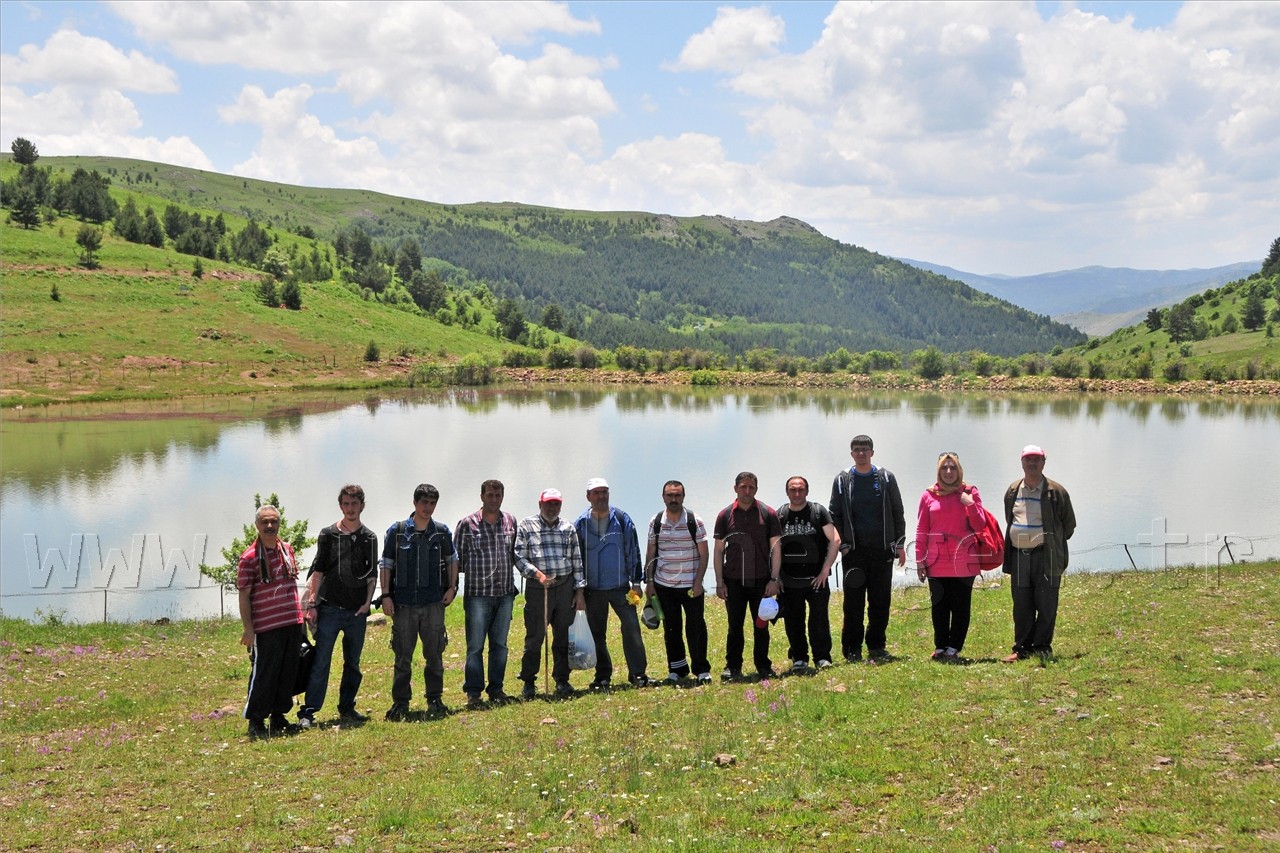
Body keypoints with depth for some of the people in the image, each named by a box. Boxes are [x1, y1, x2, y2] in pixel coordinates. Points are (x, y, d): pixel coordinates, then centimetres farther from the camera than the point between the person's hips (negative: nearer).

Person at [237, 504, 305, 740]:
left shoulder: (287, 549, 10)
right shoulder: (250, 557, -10)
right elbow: (244, 596, -9)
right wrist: (247, 629, -13)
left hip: (293, 623, 6)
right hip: (266, 627, -6)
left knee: (288, 673, 11)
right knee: (263, 675, -1)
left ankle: (278, 717, 24)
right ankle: (255, 722, 11)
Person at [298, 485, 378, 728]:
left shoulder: (369, 538, 8)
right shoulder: (328, 535, 2)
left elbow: (372, 575, 11)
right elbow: (317, 571, 1)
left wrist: (367, 602, -2)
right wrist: (311, 604, -5)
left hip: (357, 611, 3)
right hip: (329, 608, -3)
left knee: (353, 664, 10)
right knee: (320, 662, -6)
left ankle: (347, 708, 21)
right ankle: (308, 712, -4)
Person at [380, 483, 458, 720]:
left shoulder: (442, 532, 5)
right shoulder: (397, 531, 0)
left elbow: (452, 559, 17)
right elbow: (386, 564, 3)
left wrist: (452, 588, 7)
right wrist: (386, 595, -3)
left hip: (434, 602, 1)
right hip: (404, 602, -1)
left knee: (434, 654, 5)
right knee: (402, 656, 4)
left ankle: (435, 699, 16)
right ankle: (400, 703, 12)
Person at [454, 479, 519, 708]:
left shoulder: (511, 521, 8)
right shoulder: (468, 524, -4)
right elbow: (457, 557, 1)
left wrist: (506, 571, 7)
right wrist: (474, 571, -1)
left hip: (505, 593, 4)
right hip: (478, 593, -4)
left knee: (500, 644, 10)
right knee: (475, 645, -2)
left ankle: (496, 689, 19)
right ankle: (473, 692, 5)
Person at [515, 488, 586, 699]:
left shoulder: (568, 528, 12)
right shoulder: (526, 526, 2)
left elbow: (577, 561, 12)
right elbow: (519, 557, -2)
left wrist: (580, 591, 7)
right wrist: (538, 574, -17)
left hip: (566, 587, 3)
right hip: (538, 588, -3)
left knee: (564, 637, 7)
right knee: (534, 637, 0)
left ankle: (562, 680, 18)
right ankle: (528, 683, 11)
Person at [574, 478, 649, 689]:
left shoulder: (622, 519, 1)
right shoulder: (581, 524, 2)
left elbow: (633, 551, 3)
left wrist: (636, 582, -1)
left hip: (620, 586, -1)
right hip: (593, 590, 1)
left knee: (631, 627, -8)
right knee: (597, 635, 8)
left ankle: (638, 674, -2)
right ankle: (602, 677, 18)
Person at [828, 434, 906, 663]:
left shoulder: (886, 478, 6)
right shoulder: (842, 480, 4)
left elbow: (897, 513, 10)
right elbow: (834, 515, 6)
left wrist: (900, 544, 6)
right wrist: (843, 545, -2)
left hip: (882, 550, 1)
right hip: (853, 551, -1)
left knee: (881, 601, 4)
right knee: (853, 602, 0)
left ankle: (876, 646, 15)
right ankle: (852, 649, 8)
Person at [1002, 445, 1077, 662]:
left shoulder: (1056, 491, -2)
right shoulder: (1013, 491, 10)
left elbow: (1069, 524, 6)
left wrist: (1053, 543, 8)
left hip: (1046, 556, -3)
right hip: (1018, 555, 4)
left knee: (1046, 605, -1)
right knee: (1021, 606, 7)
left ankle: (1042, 647, 8)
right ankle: (1022, 648, 13)